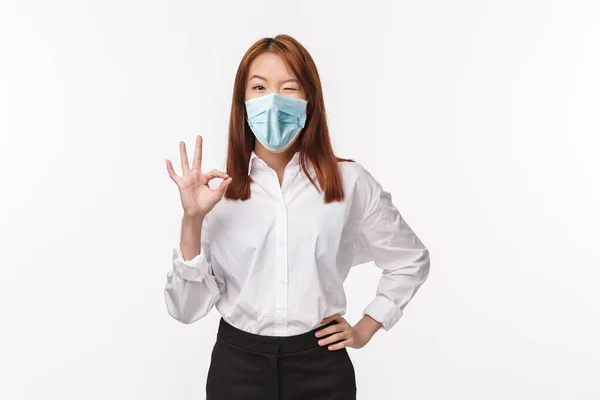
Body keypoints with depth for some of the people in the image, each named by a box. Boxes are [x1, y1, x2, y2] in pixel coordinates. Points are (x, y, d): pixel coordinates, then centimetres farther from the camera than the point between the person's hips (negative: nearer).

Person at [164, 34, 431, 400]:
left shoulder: (350, 181, -7)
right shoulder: (218, 190, -5)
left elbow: (411, 261, 8)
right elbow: (187, 309, -7)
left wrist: (365, 329, 4)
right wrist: (192, 220, -18)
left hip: (320, 367, 0)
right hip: (238, 364, 1)